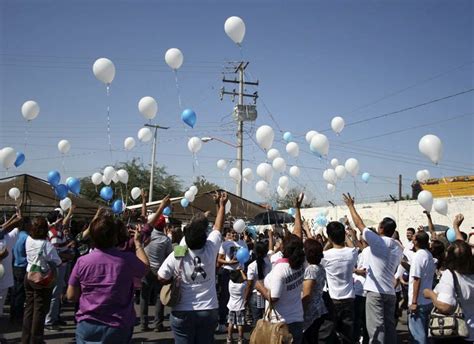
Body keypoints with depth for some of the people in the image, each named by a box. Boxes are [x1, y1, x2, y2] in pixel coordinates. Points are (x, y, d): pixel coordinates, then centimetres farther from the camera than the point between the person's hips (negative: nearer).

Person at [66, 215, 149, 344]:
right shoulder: (127, 259, -13)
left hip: (88, 326, 1)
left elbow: (71, 296, -3)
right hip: (119, 328, 0)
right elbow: (145, 267, 9)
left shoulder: (82, 261, -11)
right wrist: (137, 242, 17)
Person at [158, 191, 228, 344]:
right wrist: (222, 204, 17)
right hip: (209, 311, 2)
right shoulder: (211, 249, -11)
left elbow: (162, 279, -5)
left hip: (182, 313, -1)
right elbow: (218, 227, 5)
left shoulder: (176, 256, -14)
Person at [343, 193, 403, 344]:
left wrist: (350, 206, 7)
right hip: (390, 292, 7)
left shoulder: (378, 241, -10)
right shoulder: (399, 247, 12)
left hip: (376, 291, -7)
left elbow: (359, 224, -4)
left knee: (376, 328, -8)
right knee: (390, 326, 11)